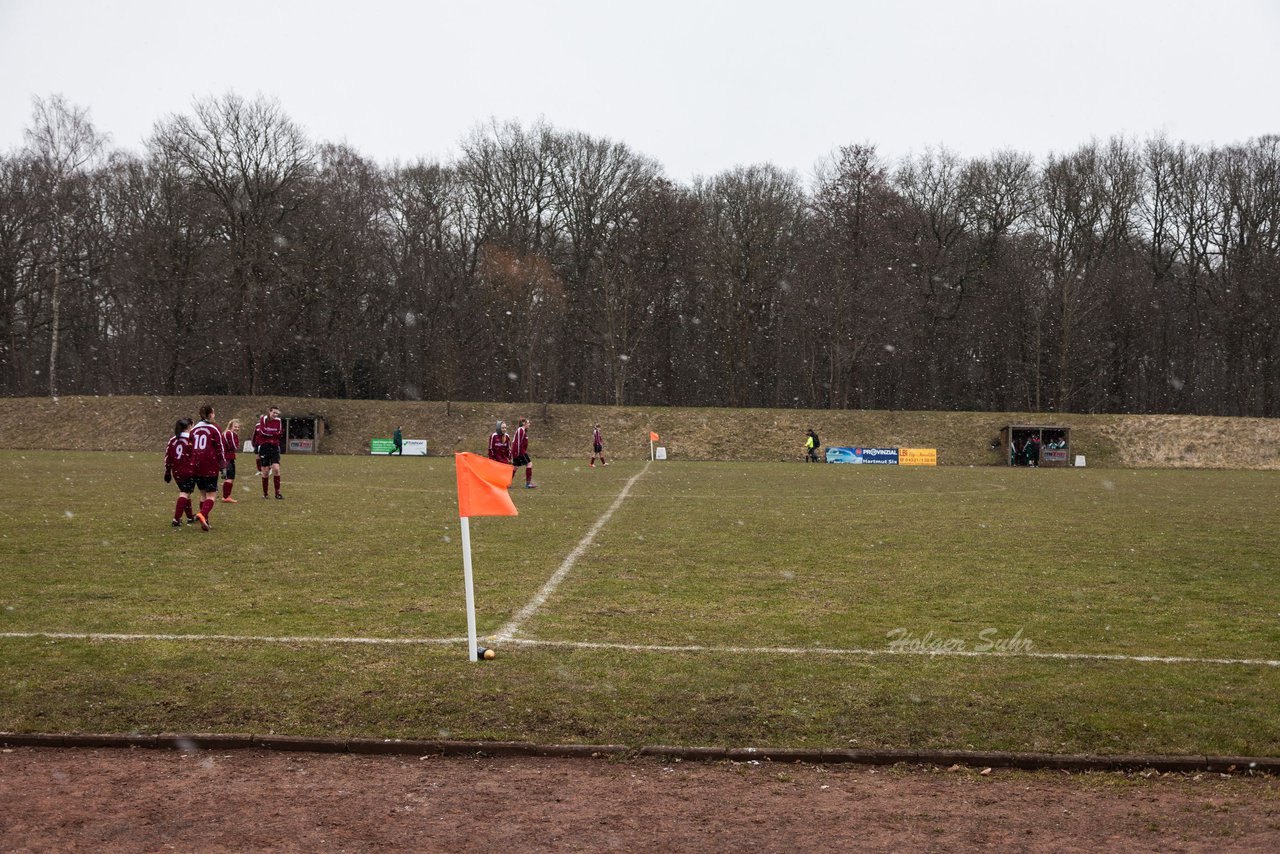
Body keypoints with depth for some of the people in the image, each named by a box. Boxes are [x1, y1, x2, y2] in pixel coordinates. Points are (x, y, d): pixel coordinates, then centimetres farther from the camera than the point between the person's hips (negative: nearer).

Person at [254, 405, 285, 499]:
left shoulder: (278, 421, 6)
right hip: (264, 446, -2)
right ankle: (264, 493, 12)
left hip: (274, 447, 2)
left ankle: (277, 492, -4)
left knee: (276, 469, -10)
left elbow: (280, 434, 3)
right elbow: (262, 431, -17)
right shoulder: (263, 419, -4)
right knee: (265, 471, 1)